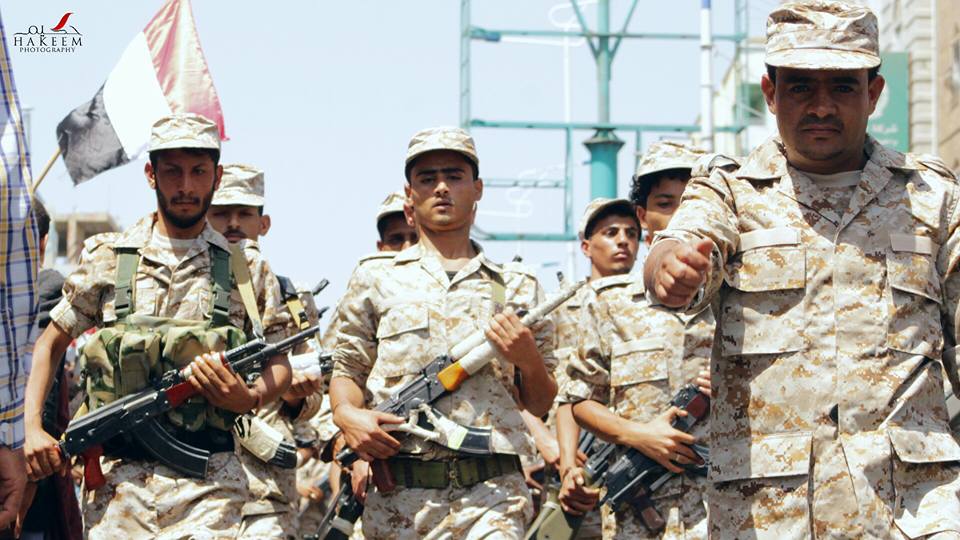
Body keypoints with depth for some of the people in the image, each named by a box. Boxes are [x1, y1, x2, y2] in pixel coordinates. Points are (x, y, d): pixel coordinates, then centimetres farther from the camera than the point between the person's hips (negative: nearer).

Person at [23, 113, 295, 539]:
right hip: (117, 476, 1)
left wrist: (250, 399, -8)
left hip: (209, 481, -1)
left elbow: (280, 366, 14)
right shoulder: (106, 259, 9)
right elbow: (50, 343, 15)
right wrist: (33, 428, 2)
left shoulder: (248, 269, 9)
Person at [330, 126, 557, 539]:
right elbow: (347, 371, 15)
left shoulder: (517, 286, 14)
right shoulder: (375, 280, 14)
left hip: (491, 493, -1)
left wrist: (529, 360, -4)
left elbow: (540, 405, 16)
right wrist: (346, 414, -6)